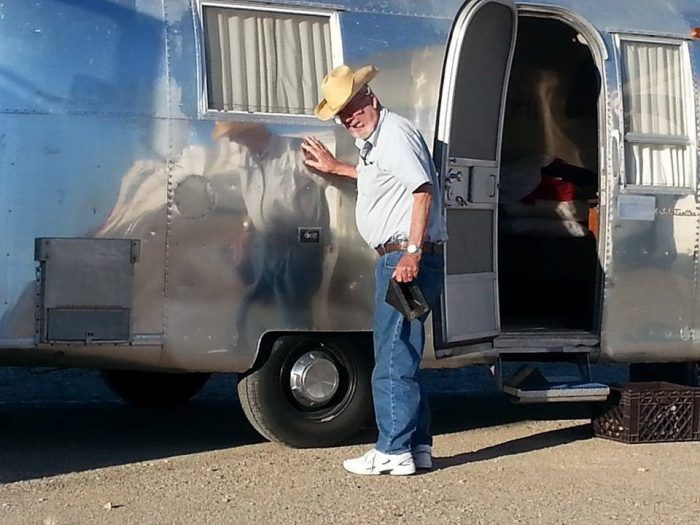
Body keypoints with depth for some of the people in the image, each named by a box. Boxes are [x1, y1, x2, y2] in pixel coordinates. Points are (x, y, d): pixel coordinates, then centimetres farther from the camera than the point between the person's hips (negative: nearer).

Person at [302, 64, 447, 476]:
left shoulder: (395, 133, -11)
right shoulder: (374, 140, 20)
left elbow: (423, 190, -21)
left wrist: (413, 252, -27)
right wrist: (335, 167, 43)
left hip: (407, 258, -11)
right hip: (396, 258, 11)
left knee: (392, 360, -7)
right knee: (402, 357, 14)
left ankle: (394, 451, -2)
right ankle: (418, 446, 19)